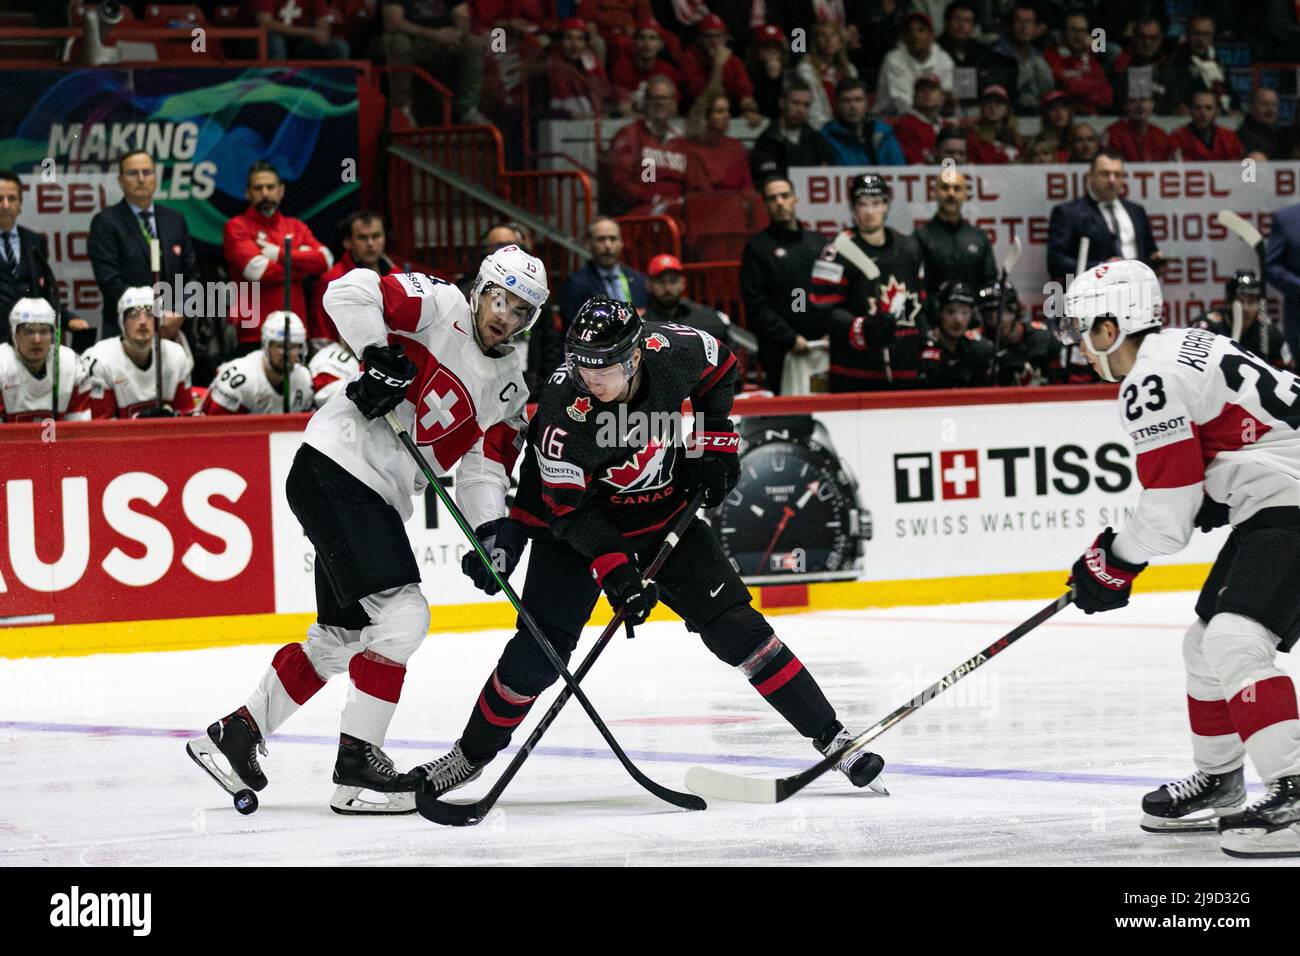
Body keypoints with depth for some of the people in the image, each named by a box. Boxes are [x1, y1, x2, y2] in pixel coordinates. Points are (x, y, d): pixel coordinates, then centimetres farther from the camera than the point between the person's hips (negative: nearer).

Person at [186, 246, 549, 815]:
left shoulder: (508, 388, 16)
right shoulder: (441, 307, -5)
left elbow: (485, 467, 11)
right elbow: (350, 291, -16)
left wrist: (491, 531, -6)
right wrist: (381, 358, -22)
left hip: (376, 499, 9)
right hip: (335, 469, -9)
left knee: (342, 637, 16)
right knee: (403, 615, -16)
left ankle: (237, 732, 27)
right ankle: (356, 764, -12)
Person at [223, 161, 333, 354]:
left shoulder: (296, 227, 17)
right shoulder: (237, 227, 3)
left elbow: (325, 259, 1)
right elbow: (257, 270, -12)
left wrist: (279, 254, -9)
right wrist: (303, 265, 0)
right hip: (254, 335, -4)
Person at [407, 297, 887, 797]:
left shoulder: (672, 350, -22)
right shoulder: (564, 413, -31)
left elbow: (719, 364, 3)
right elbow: (568, 509, -24)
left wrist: (714, 437, -4)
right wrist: (613, 569, -35)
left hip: (665, 516, 3)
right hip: (578, 529, -2)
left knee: (734, 626, -5)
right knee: (538, 649, -12)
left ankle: (831, 737, 3)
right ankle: (471, 755, 9)